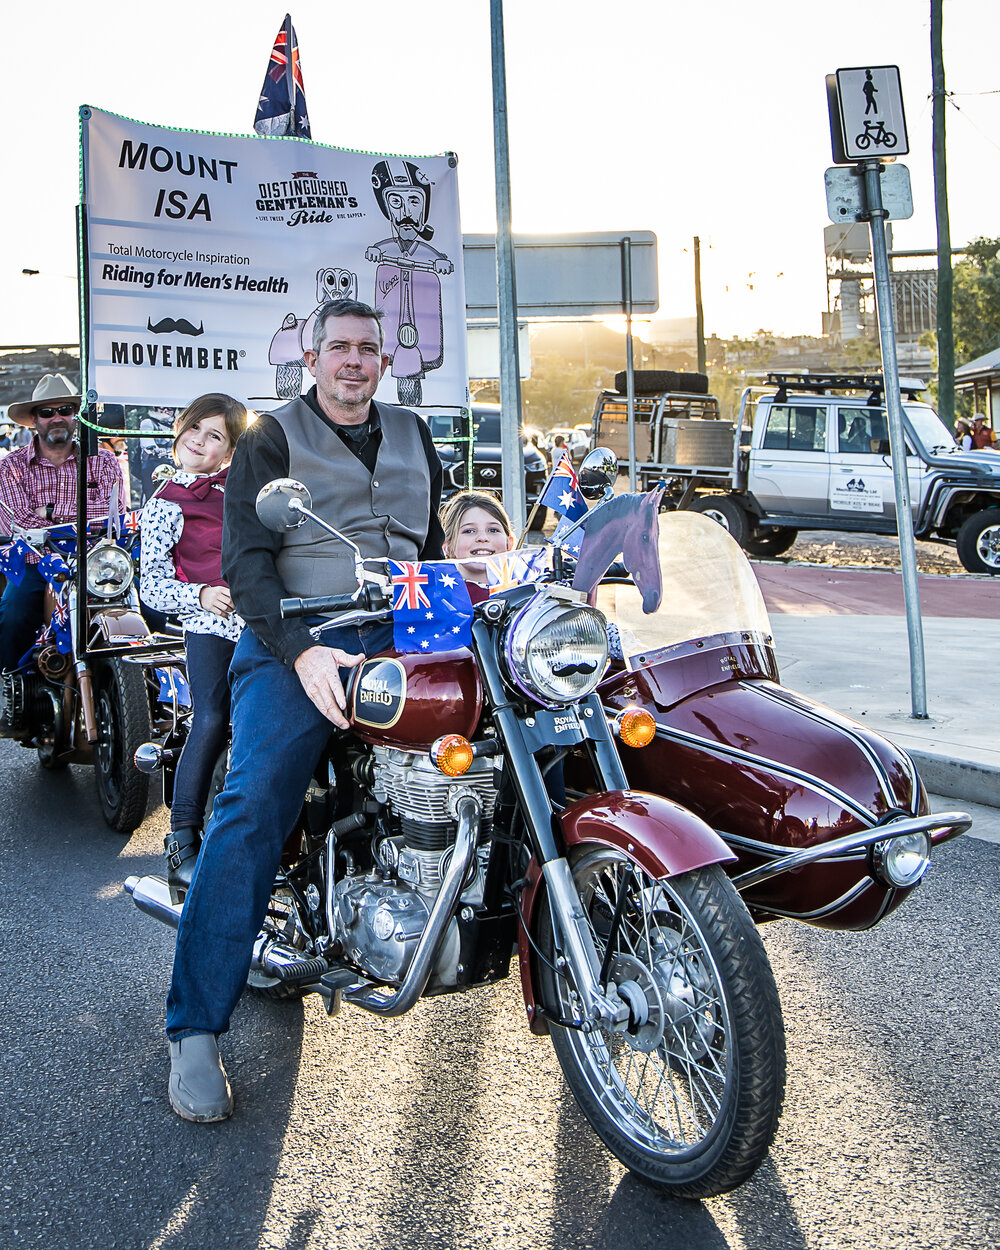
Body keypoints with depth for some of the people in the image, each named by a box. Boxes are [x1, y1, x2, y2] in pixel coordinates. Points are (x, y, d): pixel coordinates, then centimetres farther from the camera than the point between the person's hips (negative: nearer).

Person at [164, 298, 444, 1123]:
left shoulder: (413, 436, 23)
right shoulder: (272, 440, 7)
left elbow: (433, 543, 29)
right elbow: (246, 559, -5)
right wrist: (300, 650, -20)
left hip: (400, 639, 5)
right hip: (294, 642, -5)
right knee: (254, 804, -23)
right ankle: (196, 1030, -18)